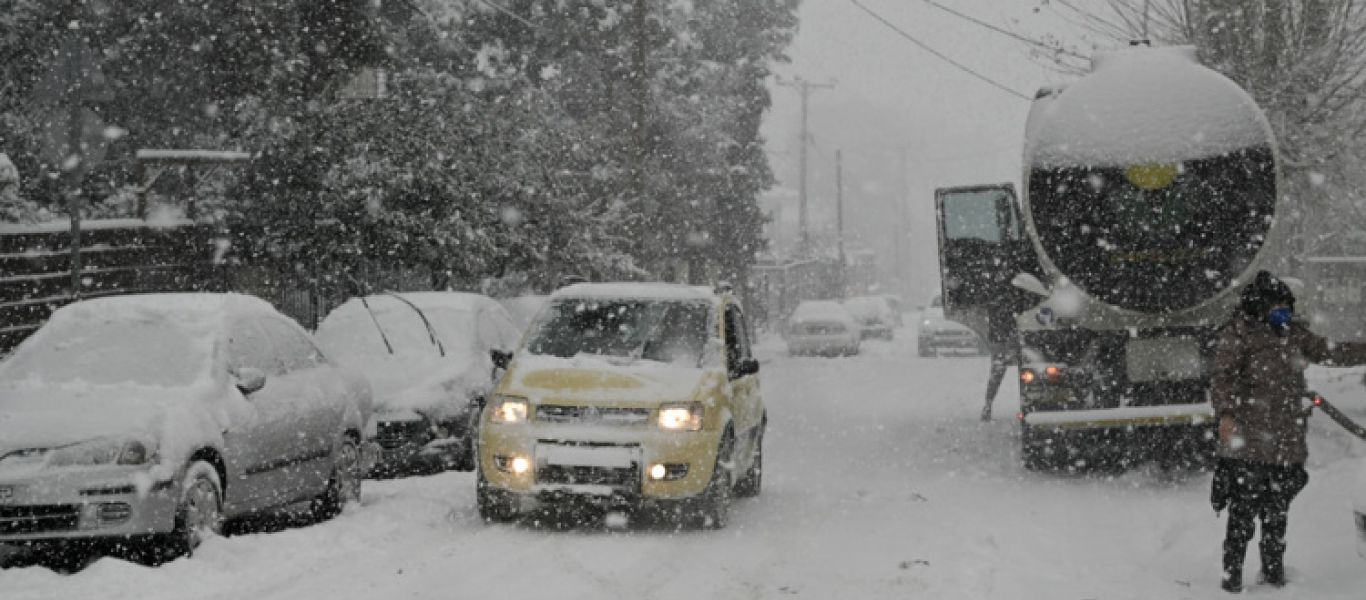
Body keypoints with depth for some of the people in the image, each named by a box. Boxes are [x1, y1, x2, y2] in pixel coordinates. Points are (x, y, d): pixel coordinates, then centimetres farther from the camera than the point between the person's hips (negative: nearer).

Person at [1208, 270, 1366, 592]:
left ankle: (1274, 569, 24)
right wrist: (1226, 413, -27)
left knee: (1277, 511, 12)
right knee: (1243, 510, -6)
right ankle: (1232, 574, 2)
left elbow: (1330, 353, 23)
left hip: (1288, 443, 6)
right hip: (1250, 443, -6)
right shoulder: (1239, 333, -5)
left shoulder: (1294, 334, 14)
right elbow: (1223, 378, -11)